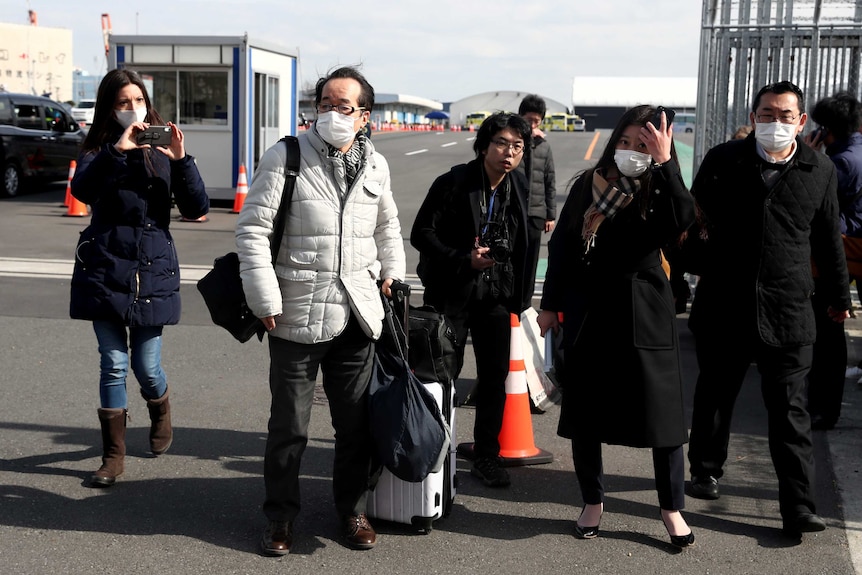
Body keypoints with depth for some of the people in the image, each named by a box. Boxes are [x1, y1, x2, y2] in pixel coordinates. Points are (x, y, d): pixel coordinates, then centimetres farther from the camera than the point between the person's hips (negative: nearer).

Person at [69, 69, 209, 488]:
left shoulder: (163, 149, 4)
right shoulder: (98, 150, 3)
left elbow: (197, 209, -6)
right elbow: (81, 190, -19)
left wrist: (182, 161, -19)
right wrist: (116, 151, -31)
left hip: (153, 270, 0)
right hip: (105, 271, 0)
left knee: (146, 366, 3)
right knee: (113, 365, 2)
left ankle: (161, 415, 37)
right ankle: (113, 456, 14)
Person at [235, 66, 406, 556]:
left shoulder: (376, 165, 8)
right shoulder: (286, 157, -7)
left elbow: (387, 225, 25)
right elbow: (253, 229, -8)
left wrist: (391, 273, 18)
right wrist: (265, 300, -12)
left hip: (358, 315, 4)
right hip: (298, 316, -4)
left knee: (356, 423, 12)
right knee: (290, 427, 5)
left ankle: (354, 509, 30)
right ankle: (281, 516, 24)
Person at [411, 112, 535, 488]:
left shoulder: (518, 189, 3)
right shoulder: (453, 183, -12)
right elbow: (421, 234, -12)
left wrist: (519, 294, 8)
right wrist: (463, 259, -22)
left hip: (495, 294, 4)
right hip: (451, 292, -4)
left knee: (495, 375, 6)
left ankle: (486, 457, 19)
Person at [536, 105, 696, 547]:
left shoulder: (659, 191, -4)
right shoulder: (588, 185, 3)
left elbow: (681, 221, -27)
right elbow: (561, 246, 9)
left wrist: (665, 164, -28)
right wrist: (551, 305, 9)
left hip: (644, 315, -2)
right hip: (588, 312, 3)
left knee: (662, 411, 1)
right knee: (584, 413, 9)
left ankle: (672, 509, 17)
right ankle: (593, 502, 27)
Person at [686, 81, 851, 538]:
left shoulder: (819, 170, 2)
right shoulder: (723, 160, -2)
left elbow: (828, 240, 11)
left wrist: (838, 297, 19)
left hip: (786, 312, 0)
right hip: (723, 307, 1)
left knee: (789, 411, 1)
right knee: (714, 396, 17)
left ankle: (798, 507, 5)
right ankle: (706, 470, 38)